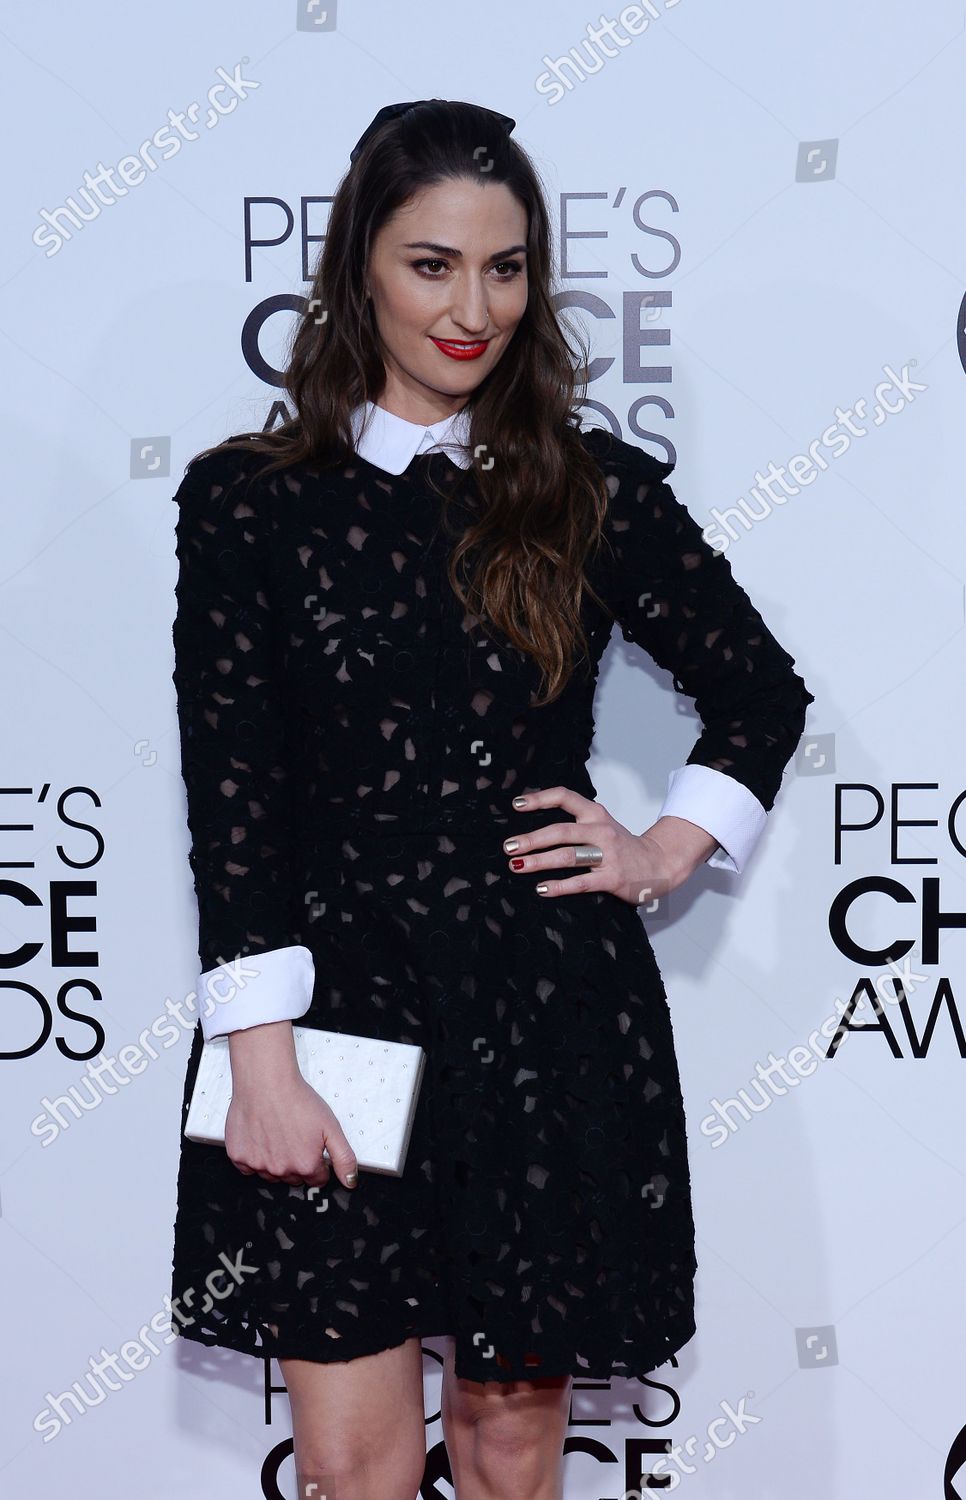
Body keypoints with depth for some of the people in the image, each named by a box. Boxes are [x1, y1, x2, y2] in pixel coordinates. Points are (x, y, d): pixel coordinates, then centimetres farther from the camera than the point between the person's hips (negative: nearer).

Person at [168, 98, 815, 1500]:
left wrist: (672, 852, 4)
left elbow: (762, 690, 16)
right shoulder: (248, 496, 0)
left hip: (552, 1014, 1)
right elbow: (229, 789, -5)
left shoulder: (595, 491, 4)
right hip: (336, 997, -1)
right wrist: (260, 1051, -11)